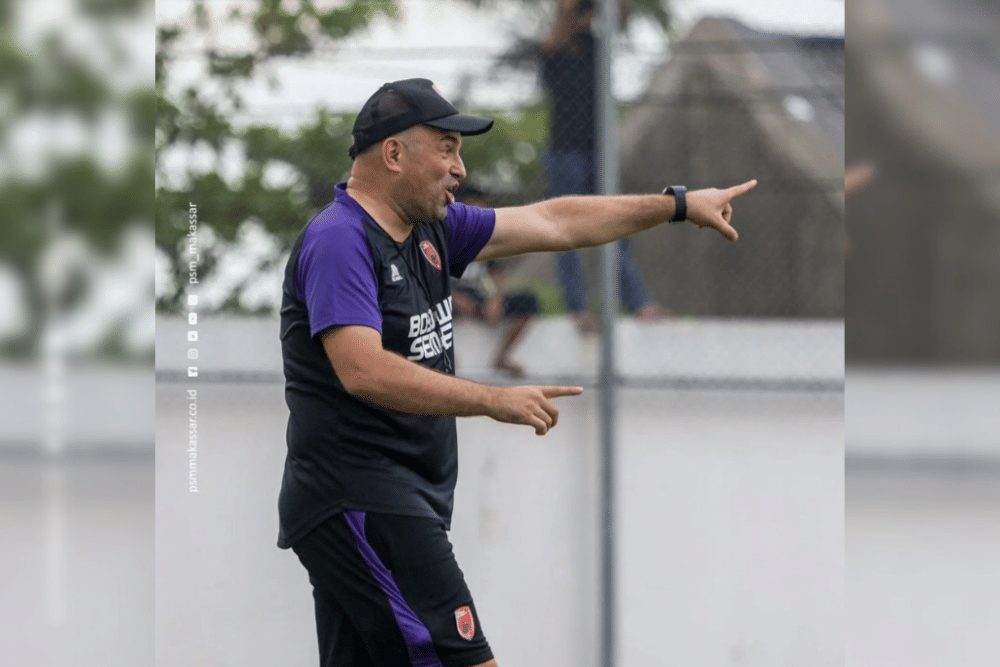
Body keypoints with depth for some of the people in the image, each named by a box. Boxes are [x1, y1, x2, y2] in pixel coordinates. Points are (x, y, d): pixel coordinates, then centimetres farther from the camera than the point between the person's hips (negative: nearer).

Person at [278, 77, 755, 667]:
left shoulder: (431, 230, 16)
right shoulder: (338, 241, -13)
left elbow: (553, 224, 23)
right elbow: (363, 370, -25)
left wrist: (680, 206, 25)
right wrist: (494, 400, -26)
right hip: (361, 502, -9)